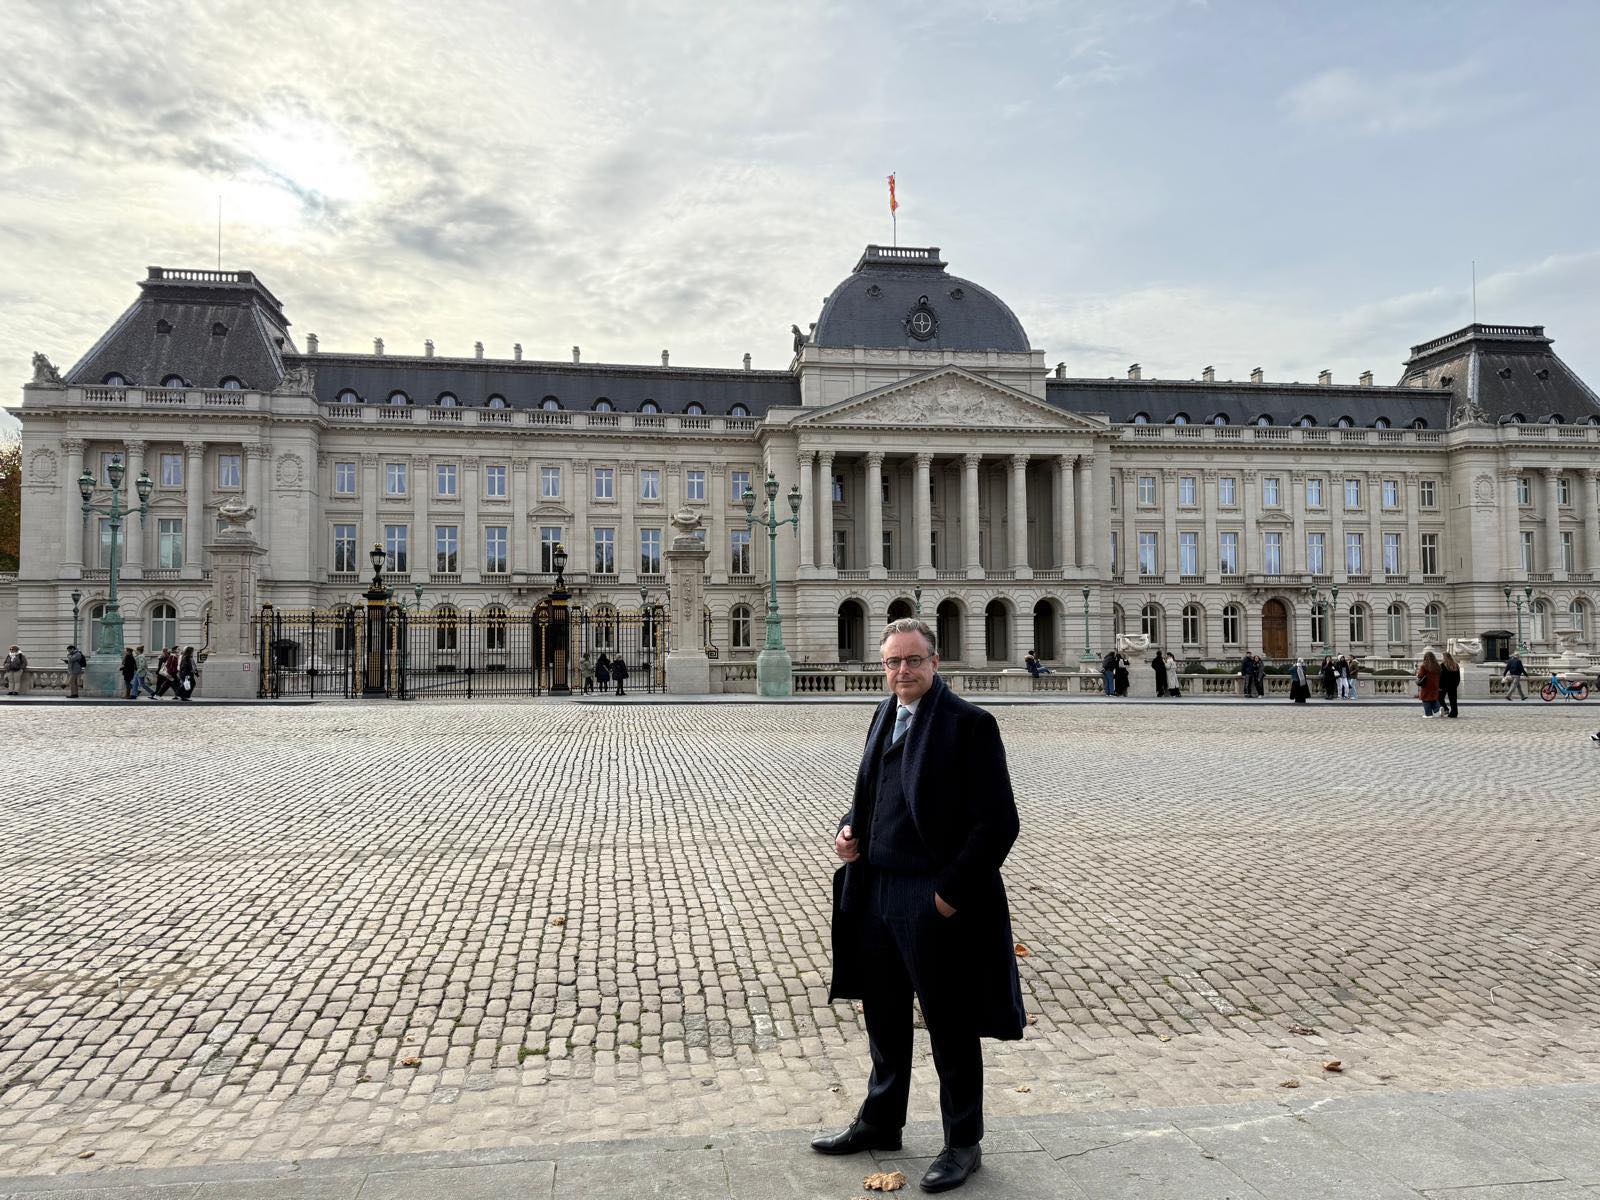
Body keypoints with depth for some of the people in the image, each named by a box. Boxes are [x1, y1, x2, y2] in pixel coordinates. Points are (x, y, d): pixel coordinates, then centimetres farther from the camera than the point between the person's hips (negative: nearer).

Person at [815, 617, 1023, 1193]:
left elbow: (998, 823, -17)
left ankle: (963, 1144, 28)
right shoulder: (885, 715, 9)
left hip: (937, 901, -7)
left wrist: (950, 892, -18)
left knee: (950, 1028, 9)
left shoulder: (970, 724, -14)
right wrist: (849, 828, 0)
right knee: (883, 1016, 22)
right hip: (875, 892, 7)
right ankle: (879, 1123, 41)